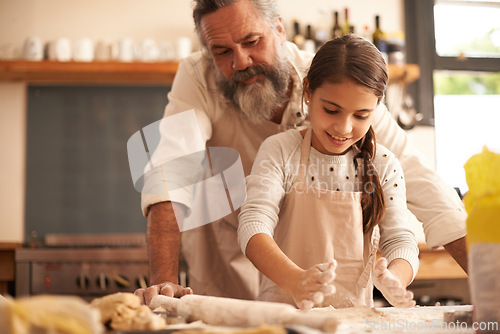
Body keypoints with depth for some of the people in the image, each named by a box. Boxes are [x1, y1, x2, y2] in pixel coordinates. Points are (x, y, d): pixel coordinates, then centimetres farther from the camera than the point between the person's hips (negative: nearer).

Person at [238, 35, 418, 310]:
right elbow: (253, 225, -13)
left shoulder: (384, 165, 6)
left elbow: (400, 239, 1)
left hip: (355, 315, 3)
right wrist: (295, 280, -31)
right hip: (283, 307, -3)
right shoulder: (279, 151, -2)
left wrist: (392, 279, -23)